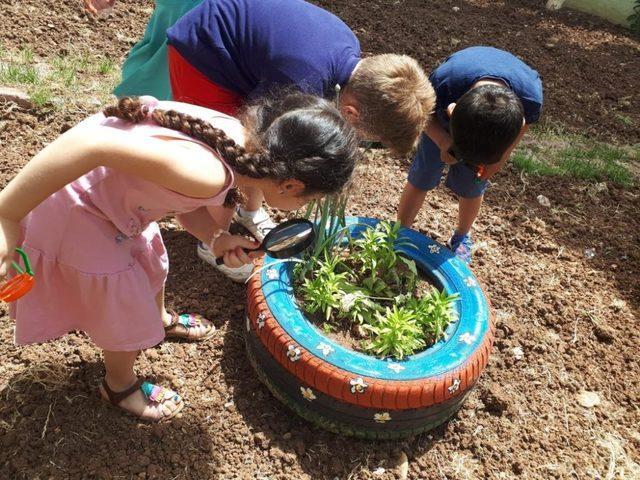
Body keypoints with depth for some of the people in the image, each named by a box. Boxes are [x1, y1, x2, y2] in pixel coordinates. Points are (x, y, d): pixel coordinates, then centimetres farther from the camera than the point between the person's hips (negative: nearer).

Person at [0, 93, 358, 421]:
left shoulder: (244, 135, -10)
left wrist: (216, 238, -14)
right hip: (75, 214, -8)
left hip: (114, 190, 8)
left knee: (152, 264, 31)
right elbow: (90, 145, -44)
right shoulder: (209, 174, -37)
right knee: (125, 311, 12)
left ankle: (161, 320, 63)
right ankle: (121, 386, 43)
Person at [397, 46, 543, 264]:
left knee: (471, 186, 10)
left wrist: (497, 160, -17)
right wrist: (444, 142, -35)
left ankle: (462, 237, 38)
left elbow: (522, 124, -13)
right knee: (421, 179, 4)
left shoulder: (531, 98, -39)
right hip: (441, 123, -1)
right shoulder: (443, 82, -45)